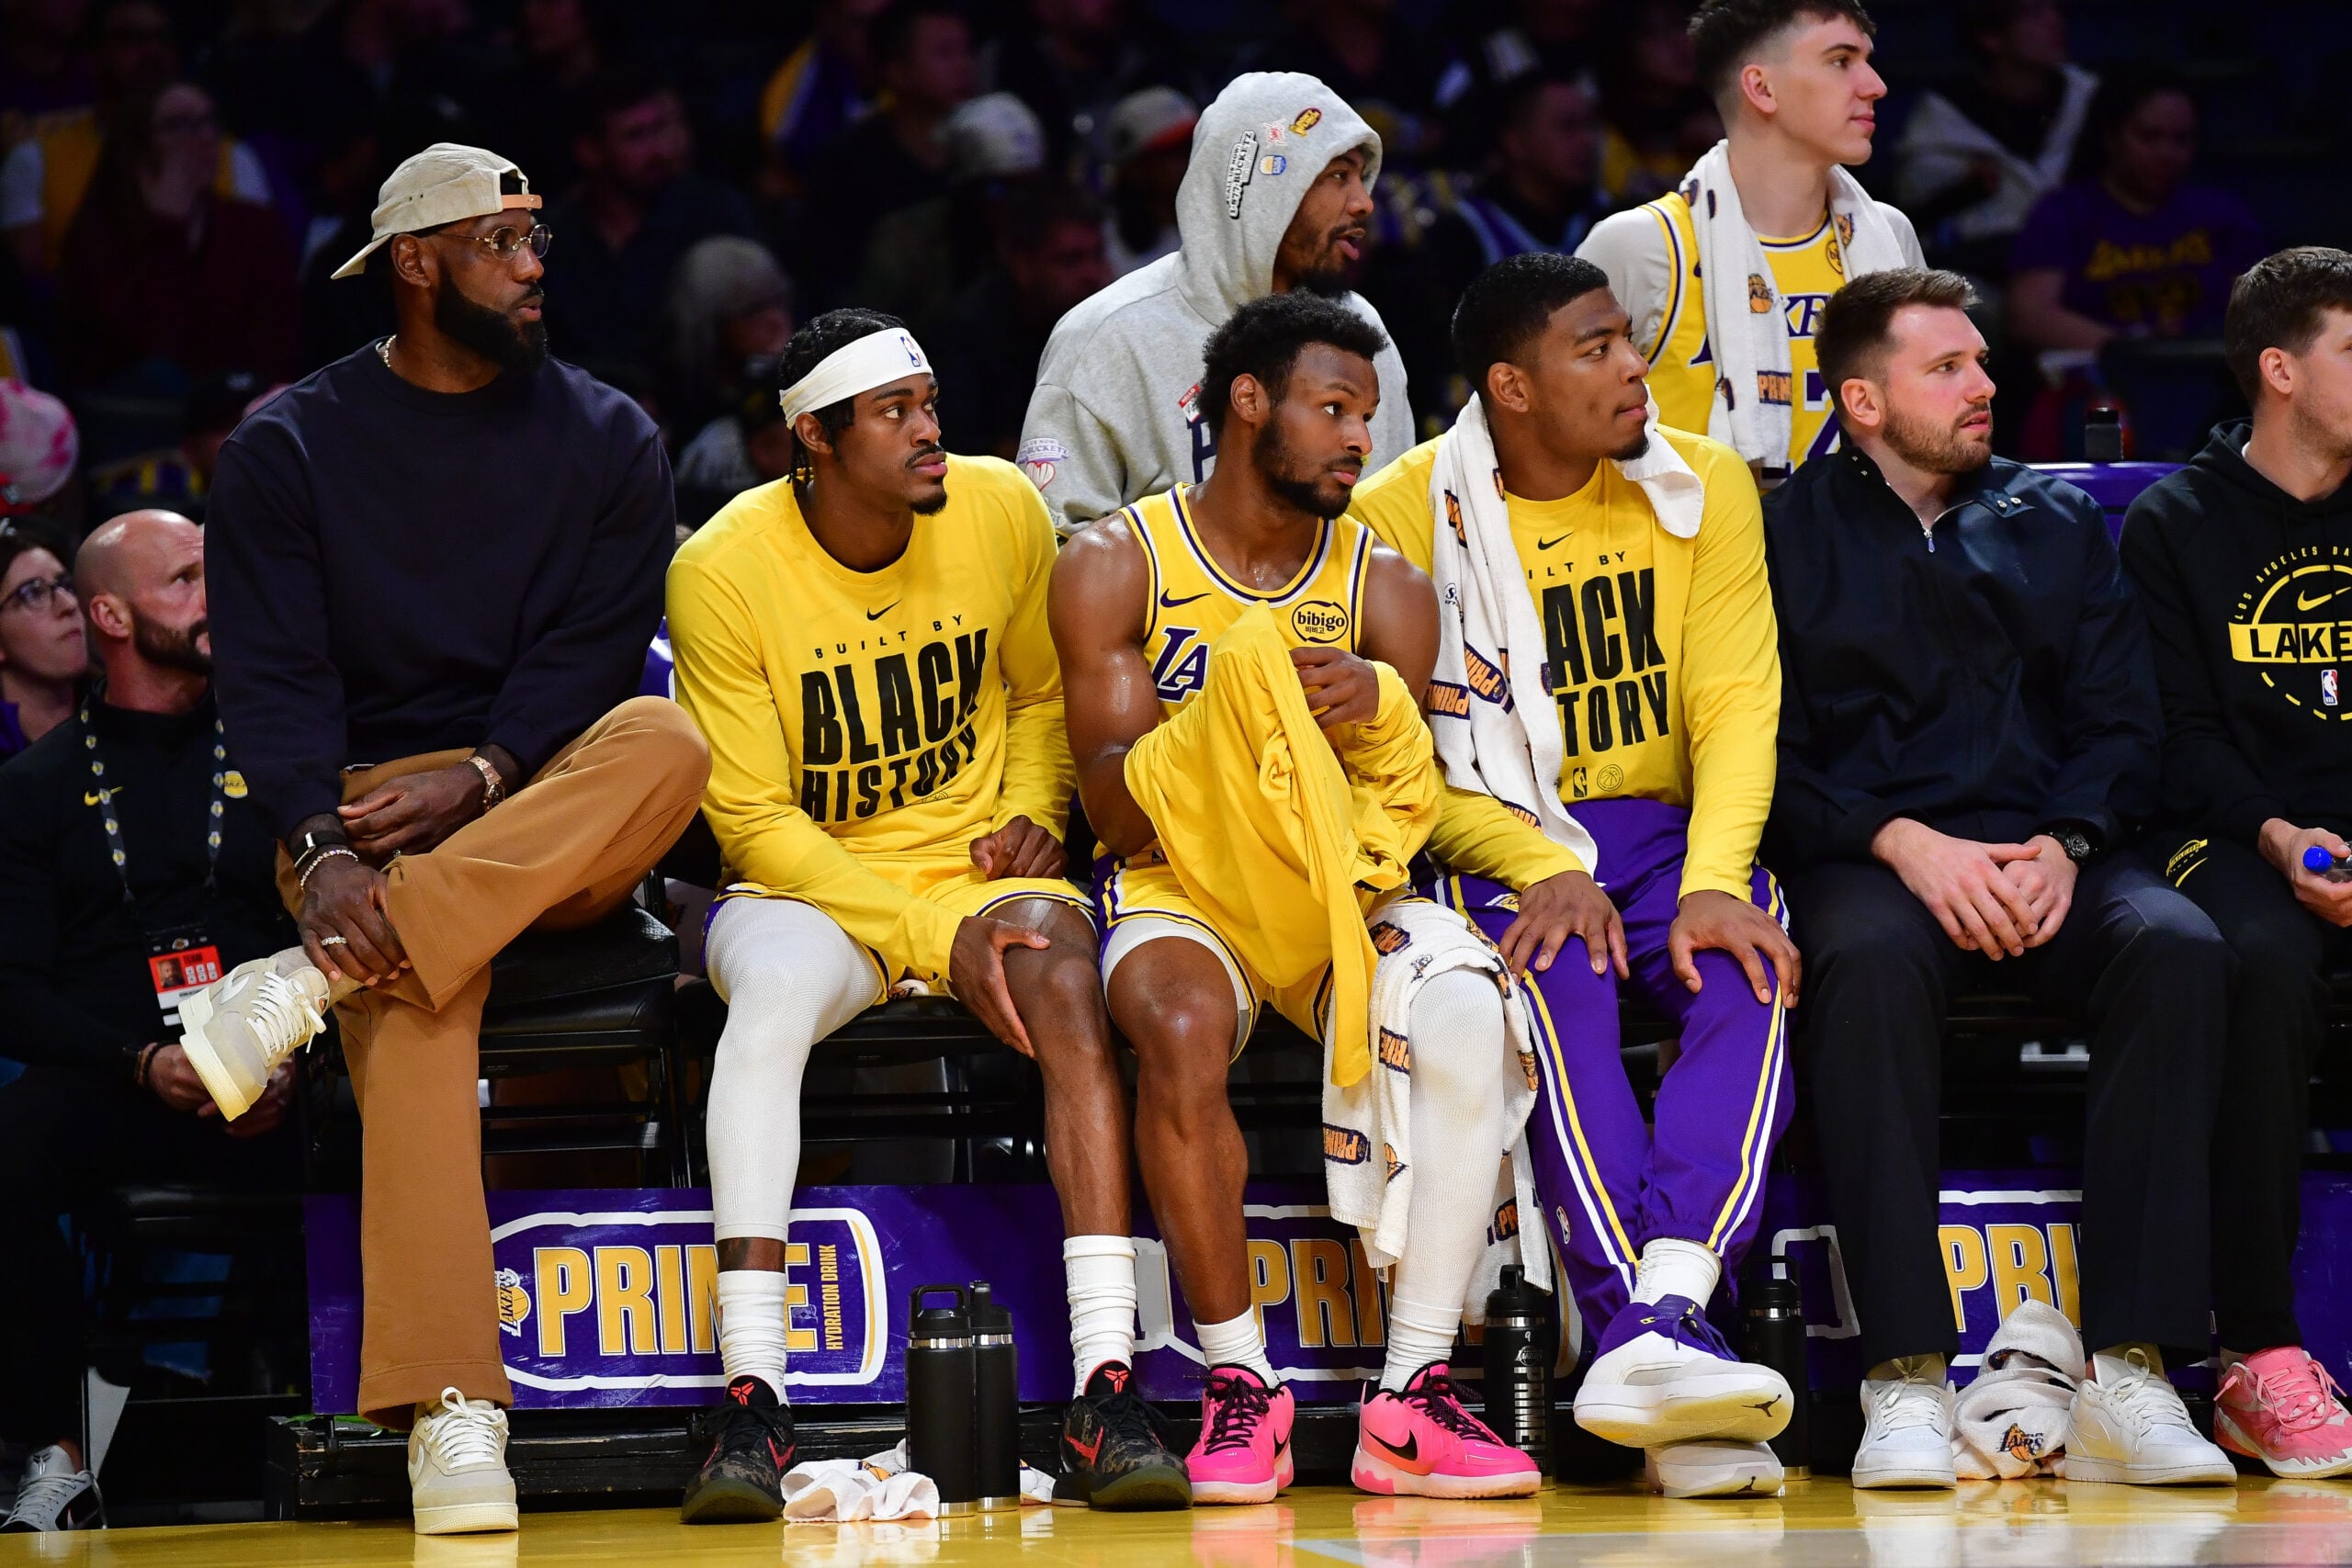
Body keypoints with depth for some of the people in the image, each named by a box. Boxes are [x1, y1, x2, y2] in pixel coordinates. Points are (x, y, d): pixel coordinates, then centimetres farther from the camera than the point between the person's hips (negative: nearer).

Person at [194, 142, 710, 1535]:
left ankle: (310, 982, -38)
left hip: (551, 814, 2)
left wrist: (481, 779, -18)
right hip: (359, 806, -2)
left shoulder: (607, 439, 11)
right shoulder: (289, 448, 6)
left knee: (666, 741, -33)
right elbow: (271, 673, -4)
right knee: (414, 1003, -34)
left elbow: (596, 648, 0)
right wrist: (324, 848, -22)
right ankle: (451, 1411, -44)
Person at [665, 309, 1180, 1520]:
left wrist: (1032, 815, -4)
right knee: (774, 981, -37)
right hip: (805, 884, -2)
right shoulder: (723, 569, -13)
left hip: (976, 866, 2)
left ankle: (1106, 1396, -36)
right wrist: (935, 936, -21)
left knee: (1060, 977, -31)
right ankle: (750, 1407, -37)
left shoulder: (1002, 513, -3)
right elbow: (754, 822, -13)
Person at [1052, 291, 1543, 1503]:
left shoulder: (1383, 588, 8)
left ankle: (1411, 1397, -26)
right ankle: (1238, 1387, -24)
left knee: (1463, 1016, -29)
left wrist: (1378, 712, -21)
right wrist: (1240, 698, -24)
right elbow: (1117, 810, -8)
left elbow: (1409, 804, 1)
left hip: (1342, 891, 3)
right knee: (1180, 1029, -37)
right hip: (1178, 880, -2)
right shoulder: (1117, 564, 0)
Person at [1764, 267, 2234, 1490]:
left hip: (2046, 851, 3)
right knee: (1868, 962, -39)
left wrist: (2063, 847, -8)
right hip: (1866, 853, -3)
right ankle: (1906, 1382, -41)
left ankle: (2128, 1376, -34)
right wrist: (1905, 843, -14)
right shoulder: (1787, 535, 10)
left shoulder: (2056, 521, 21)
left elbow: (2123, 724, 13)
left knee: (2178, 949, -30)